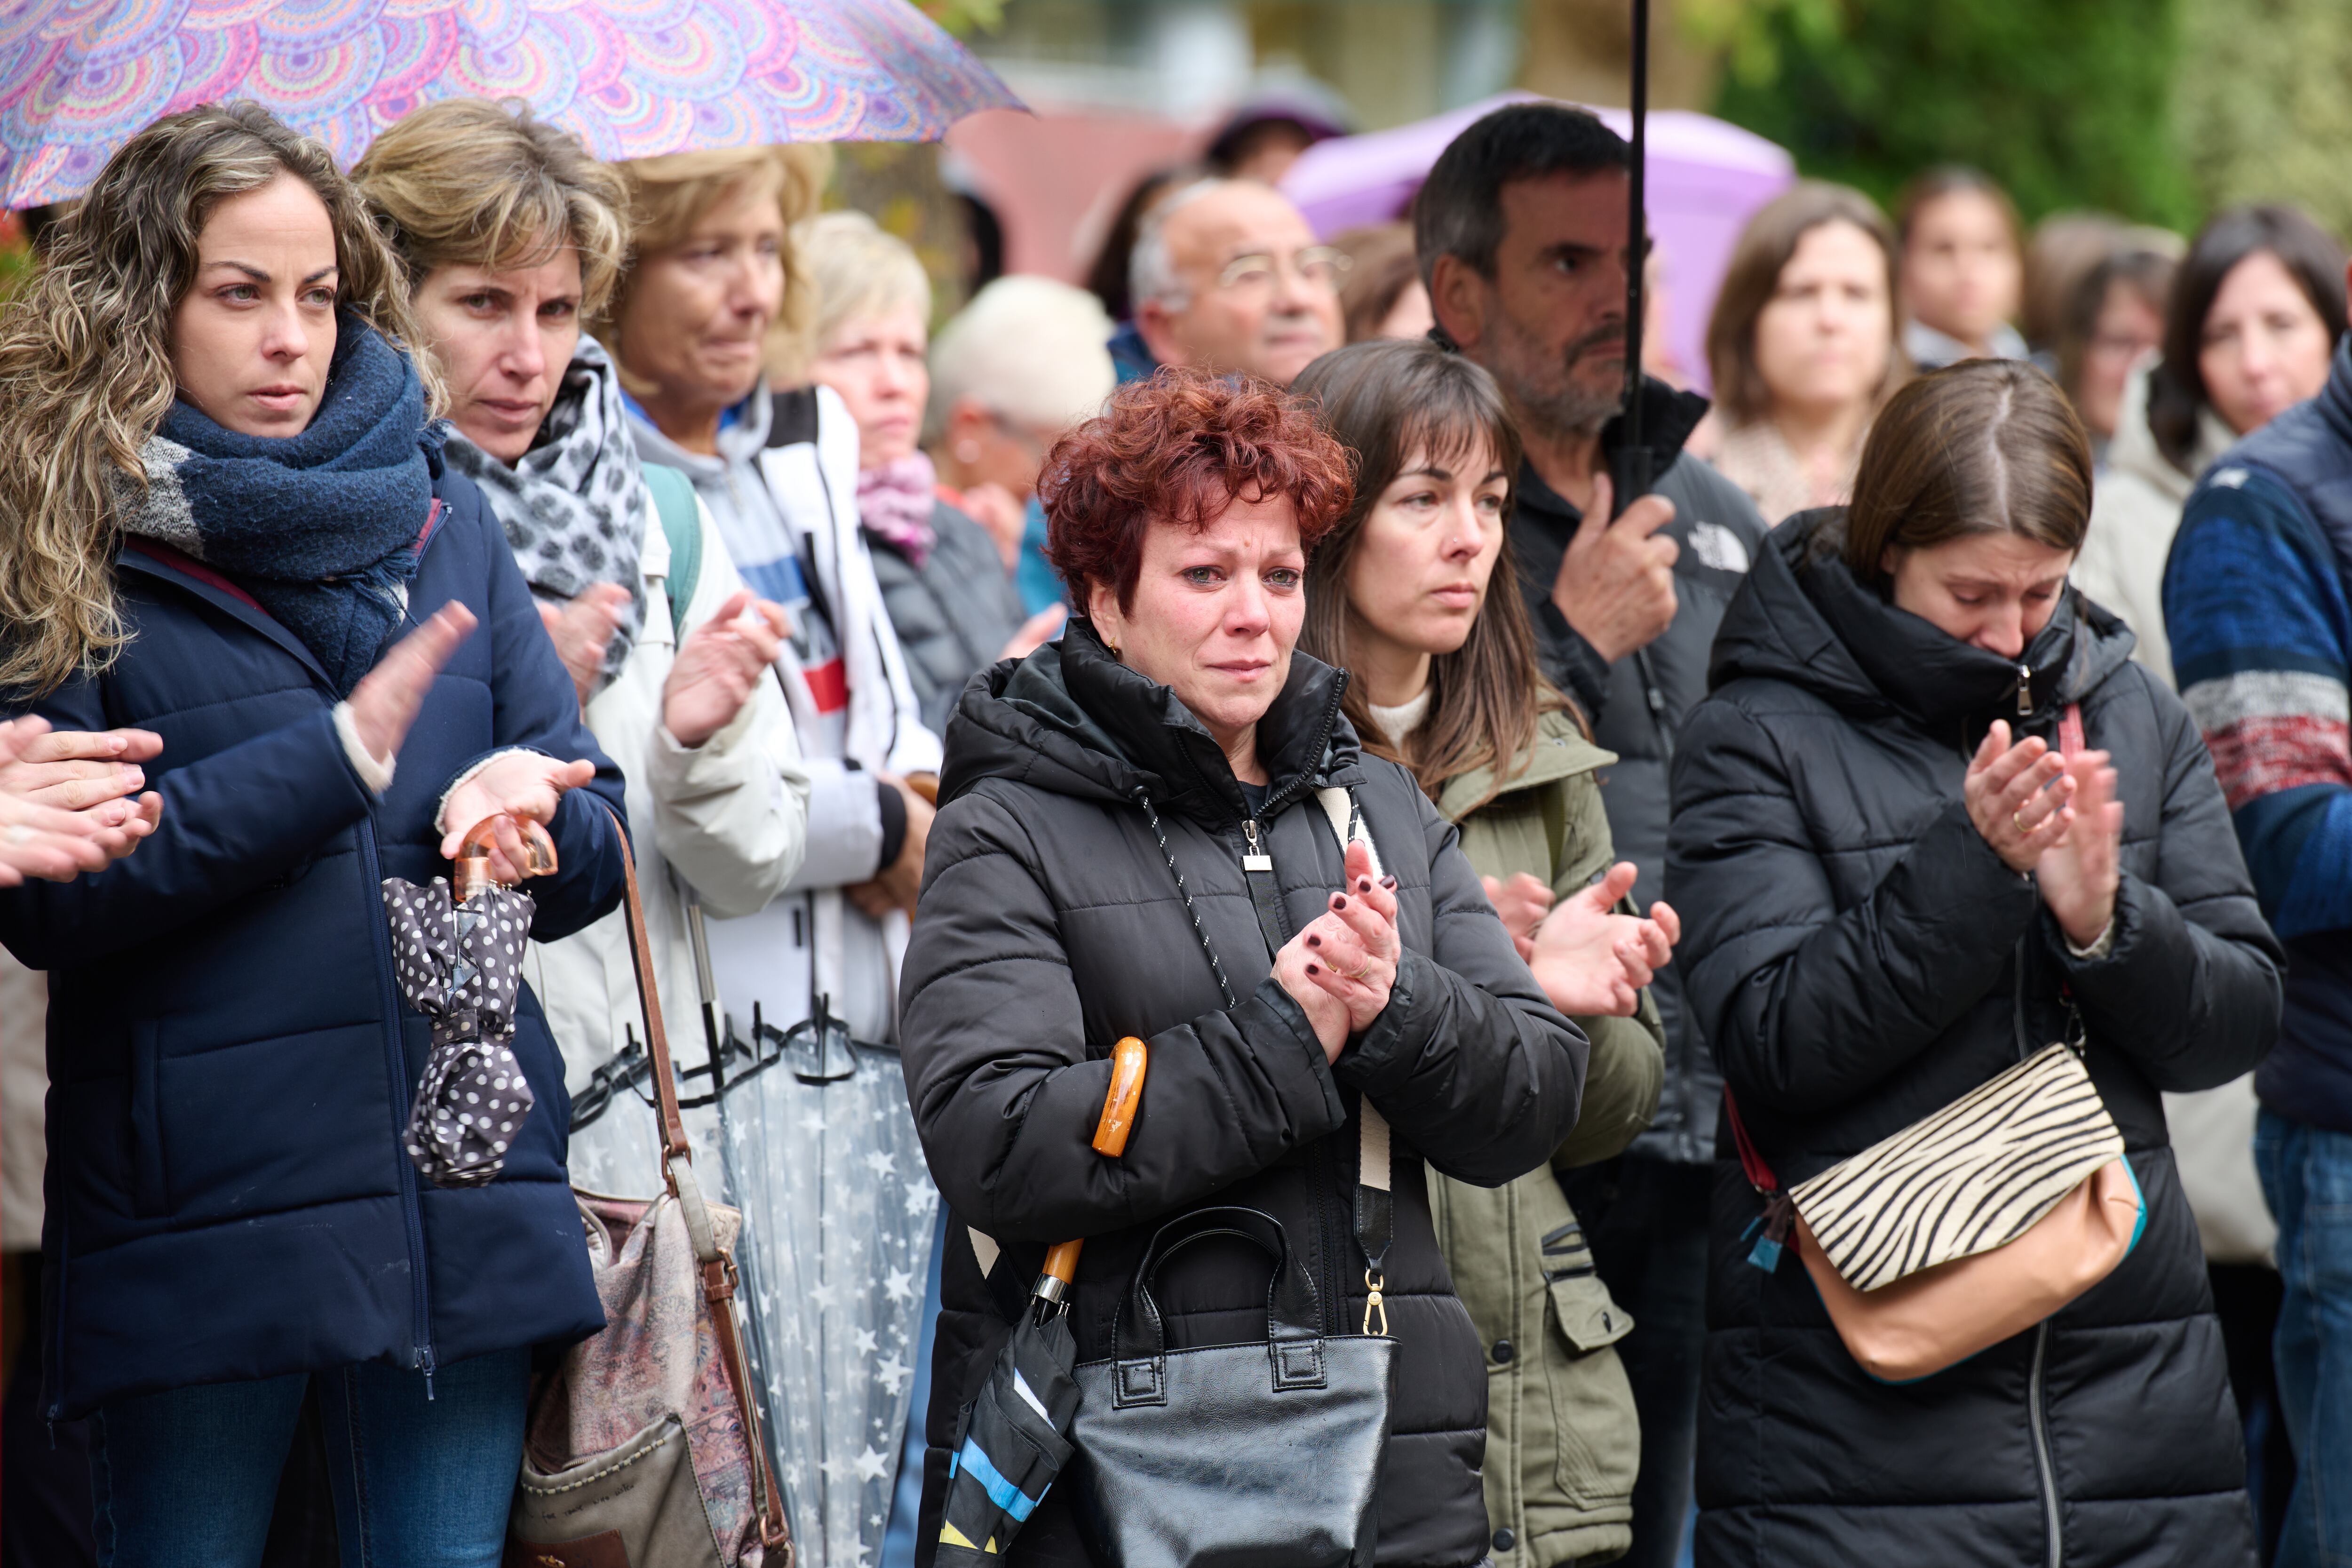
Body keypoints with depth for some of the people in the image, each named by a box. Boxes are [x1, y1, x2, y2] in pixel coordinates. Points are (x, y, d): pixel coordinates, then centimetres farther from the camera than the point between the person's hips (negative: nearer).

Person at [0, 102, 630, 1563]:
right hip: (195, 1217, -3)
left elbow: (596, 846, 10)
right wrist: (337, 757, -13)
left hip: (464, 1204, 4)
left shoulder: (445, 525, 13)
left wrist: (522, 805, -13)